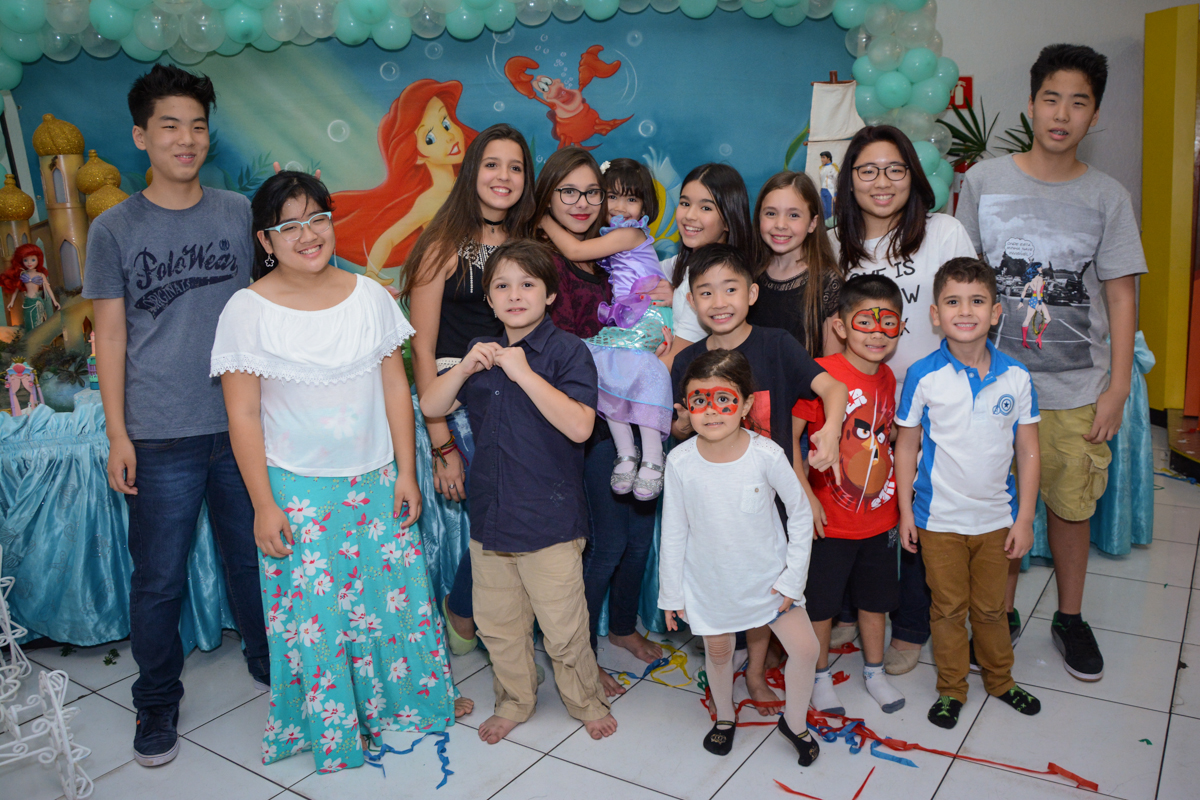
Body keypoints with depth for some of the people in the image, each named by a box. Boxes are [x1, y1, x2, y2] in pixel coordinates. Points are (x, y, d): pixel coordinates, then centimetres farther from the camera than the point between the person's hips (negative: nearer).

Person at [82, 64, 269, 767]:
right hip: (159, 437, -1)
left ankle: (273, 667, 35)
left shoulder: (239, 213, 5)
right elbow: (111, 334, 1)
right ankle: (158, 704, 27)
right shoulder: (114, 230, 0)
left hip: (241, 424, 2)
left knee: (255, 558, 13)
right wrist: (118, 433, -3)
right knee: (159, 580, 8)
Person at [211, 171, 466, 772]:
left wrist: (406, 473, 2)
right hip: (298, 490, -3)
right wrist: (264, 506, -9)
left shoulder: (369, 295, 0)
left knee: (393, 592, 13)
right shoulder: (248, 311, -9)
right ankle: (333, 725, 30)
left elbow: (395, 388, 3)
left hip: (376, 480, 3)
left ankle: (413, 695, 36)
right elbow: (243, 416, -8)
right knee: (314, 610, 8)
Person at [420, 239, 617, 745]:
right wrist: (465, 367, -11)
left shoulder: (567, 350, -10)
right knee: (497, 623, 18)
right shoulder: (481, 353, 9)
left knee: (564, 627, 6)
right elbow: (430, 408, 5)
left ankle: (586, 702, 32)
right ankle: (514, 701, 40)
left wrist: (523, 373, -24)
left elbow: (579, 426, -22)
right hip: (489, 514, 6)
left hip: (549, 520, -5)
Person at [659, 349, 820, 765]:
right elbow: (673, 532, -6)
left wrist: (793, 577, -7)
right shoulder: (681, 461, -17)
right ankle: (724, 717, 46)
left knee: (805, 647, 1)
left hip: (767, 576, 0)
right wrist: (671, 593, 0)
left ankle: (794, 722, 29)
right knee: (718, 650, 17)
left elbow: (801, 513, -7)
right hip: (709, 579, 1)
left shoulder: (766, 454, -20)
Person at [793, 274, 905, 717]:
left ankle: (875, 670, 41)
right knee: (820, 601, 11)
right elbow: (787, 433, -18)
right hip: (829, 518, -5)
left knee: (875, 597, 20)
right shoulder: (821, 373, -19)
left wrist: (898, 498, 13)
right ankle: (820, 674, 33)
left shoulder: (888, 378, 2)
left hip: (879, 514, 6)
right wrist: (806, 496, -19)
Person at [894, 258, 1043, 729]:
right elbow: (907, 445, -3)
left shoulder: (1016, 377, -6)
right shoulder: (923, 376, -11)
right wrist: (905, 510, -3)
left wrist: (1024, 518, -1)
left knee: (991, 607, 18)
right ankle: (951, 688, 31)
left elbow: (1028, 451, 0)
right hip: (939, 518, -2)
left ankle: (1000, 680, 40)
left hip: (997, 518, 2)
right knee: (948, 608, 12)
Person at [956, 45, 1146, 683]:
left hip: (1077, 386, 1)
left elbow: (1120, 296, 2)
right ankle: (1002, 616, 26)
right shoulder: (984, 182, 1)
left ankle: (1069, 617, 31)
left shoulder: (1108, 197, 2)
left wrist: (1118, 387, -3)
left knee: (1070, 503, 10)